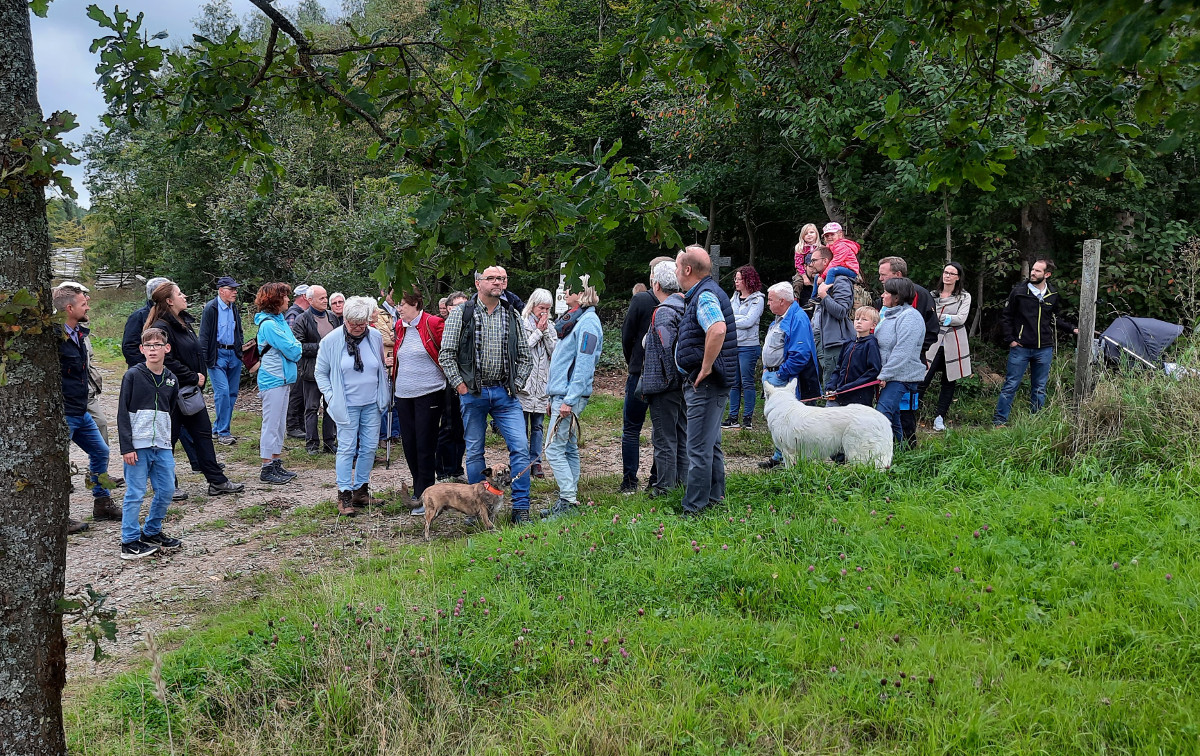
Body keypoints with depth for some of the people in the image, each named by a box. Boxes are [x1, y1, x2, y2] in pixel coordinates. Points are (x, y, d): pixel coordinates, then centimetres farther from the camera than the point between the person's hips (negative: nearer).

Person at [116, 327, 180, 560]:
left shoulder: (171, 380, 9)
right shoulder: (133, 375, -6)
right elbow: (122, 413, -7)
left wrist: (167, 440, 15)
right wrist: (126, 447, -12)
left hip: (162, 446, 5)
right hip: (138, 446, -5)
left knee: (167, 490, 7)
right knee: (135, 493, -2)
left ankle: (151, 532, 25)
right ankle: (130, 542, 7)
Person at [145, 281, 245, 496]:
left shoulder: (184, 322, 13)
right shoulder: (162, 327, -17)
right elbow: (168, 362, -23)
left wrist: (201, 375, 7)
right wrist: (193, 378, -16)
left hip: (191, 390, 10)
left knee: (203, 432, 11)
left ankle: (217, 481, 15)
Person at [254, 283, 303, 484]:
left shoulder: (280, 320, 13)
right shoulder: (268, 324, -17)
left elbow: (294, 349, 16)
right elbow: (292, 350, -19)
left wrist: (294, 348, -4)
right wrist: (297, 347, 1)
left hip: (283, 377, 10)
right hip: (273, 379, -10)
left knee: (280, 424, 15)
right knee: (271, 424, -3)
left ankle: (276, 464, 23)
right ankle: (267, 468, 3)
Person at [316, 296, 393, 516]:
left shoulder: (376, 337, 1)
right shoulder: (331, 341, -7)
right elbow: (320, 372, 4)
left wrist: (385, 393, 11)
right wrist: (331, 396, -5)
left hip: (372, 404, 3)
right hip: (347, 405, -3)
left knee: (369, 448, 8)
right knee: (347, 449, -2)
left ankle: (361, 491, 21)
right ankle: (344, 496, 5)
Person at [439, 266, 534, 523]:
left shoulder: (513, 315, 7)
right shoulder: (461, 313, -1)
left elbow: (524, 355, 12)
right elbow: (446, 354, -1)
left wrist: (516, 384, 3)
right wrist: (460, 385, -6)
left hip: (505, 393, 2)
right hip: (473, 393, -2)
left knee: (520, 447, -7)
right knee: (474, 451, 6)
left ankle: (521, 507, 0)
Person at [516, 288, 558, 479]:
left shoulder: (550, 327, 13)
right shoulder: (521, 323, -2)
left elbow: (555, 352, 3)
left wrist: (546, 331, -5)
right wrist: (538, 331, -9)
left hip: (542, 382, 4)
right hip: (523, 381, -4)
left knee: (538, 425, 8)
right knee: (522, 425, 0)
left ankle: (536, 462, 12)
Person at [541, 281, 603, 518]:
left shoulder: (588, 322, -14)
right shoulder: (576, 319, 17)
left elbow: (584, 365, -20)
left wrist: (569, 400, -22)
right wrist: (555, 396, 20)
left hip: (571, 396, -10)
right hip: (563, 394, 10)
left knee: (554, 449, -10)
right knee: (569, 449, 12)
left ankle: (568, 501, -8)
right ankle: (569, 501, 17)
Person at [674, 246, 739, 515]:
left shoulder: (705, 295, -17)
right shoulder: (701, 294, 16)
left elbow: (718, 329, -36)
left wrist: (706, 367, -28)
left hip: (705, 382, -11)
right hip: (707, 383, 11)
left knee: (699, 448, -6)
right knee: (711, 444, 19)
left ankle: (693, 507, -1)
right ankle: (715, 496, 30)